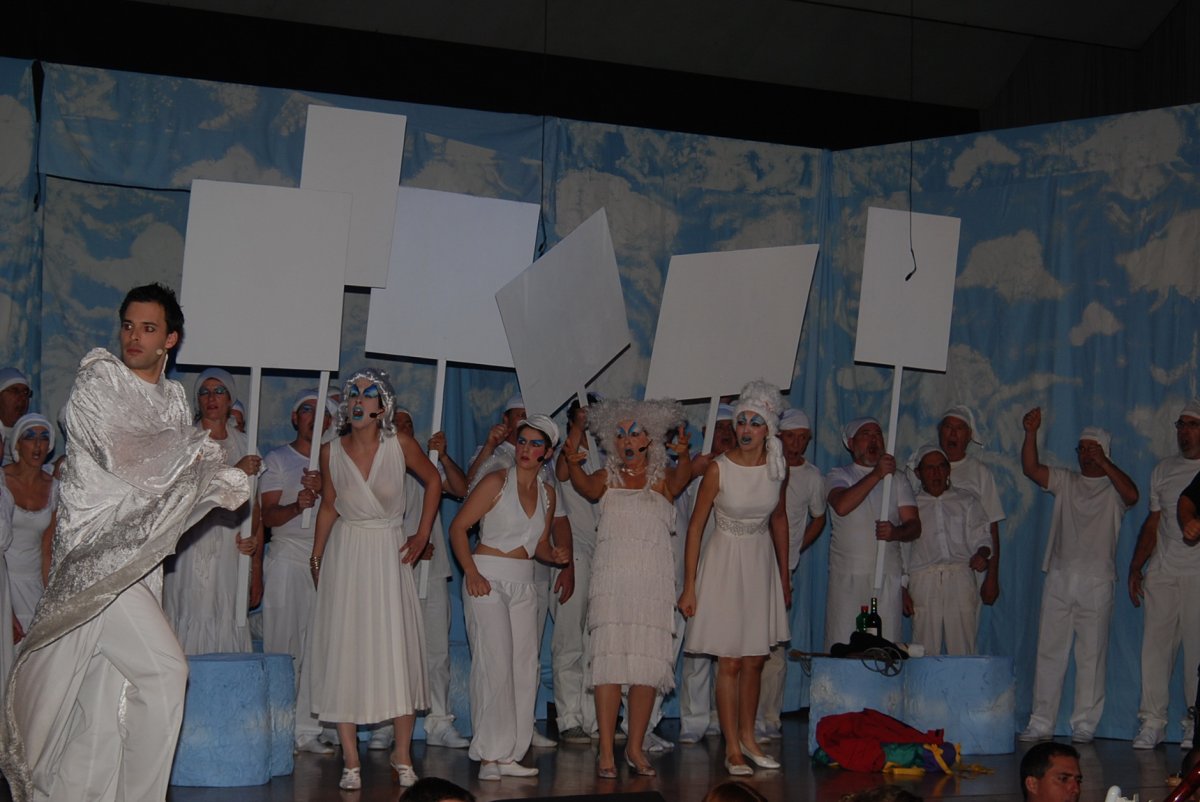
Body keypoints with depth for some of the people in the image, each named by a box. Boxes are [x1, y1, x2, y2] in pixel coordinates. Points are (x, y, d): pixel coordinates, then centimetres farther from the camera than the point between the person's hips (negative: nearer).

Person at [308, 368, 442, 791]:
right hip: (345, 554, 1)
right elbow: (328, 506, 9)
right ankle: (351, 761, 4)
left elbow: (433, 480, 10)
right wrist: (316, 559, 5)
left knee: (398, 651, -5)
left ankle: (402, 755, 7)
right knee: (344, 652, -1)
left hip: (389, 554, -1)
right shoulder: (331, 451, 0)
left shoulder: (400, 444, -5)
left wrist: (422, 535, 5)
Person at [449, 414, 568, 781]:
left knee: (525, 667, 4)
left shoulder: (547, 492, 11)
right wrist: (471, 572, -18)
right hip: (488, 578, -6)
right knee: (495, 663, -13)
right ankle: (489, 756, -8)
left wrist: (555, 555, -3)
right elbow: (458, 526, -8)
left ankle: (508, 755, 10)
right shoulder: (496, 482, -6)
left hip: (524, 583, 6)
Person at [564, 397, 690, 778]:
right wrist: (573, 463, -35)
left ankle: (636, 747, 12)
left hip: (654, 582, 1)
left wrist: (683, 456, -39)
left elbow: (681, 479, -16)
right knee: (610, 660, -8)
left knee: (649, 664, 2)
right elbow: (587, 487, -13)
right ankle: (606, 751, -5)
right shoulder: (608, 477, 9)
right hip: (611, 580, -1)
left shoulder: (662, 478, 8)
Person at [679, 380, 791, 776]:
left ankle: (747, 737, 25)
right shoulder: (718, 469, -14)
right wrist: (689, 587, -10)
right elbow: (696, 525, -9)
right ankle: (732, 750, 2)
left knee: (755, 659, 11)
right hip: (725, 562, -4)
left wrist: (784, 576, 16)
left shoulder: (777, 468, -3)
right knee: (729, 662, -4)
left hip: (762, 562, 4)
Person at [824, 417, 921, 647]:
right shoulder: (838, 476, 8)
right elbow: (842, 506, -16)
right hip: (847, 576, -2)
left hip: (888, 576, 2)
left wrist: (896, 532, -16)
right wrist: (876, 474, -22)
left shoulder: (897, 479, 16)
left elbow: (914, 525, 7)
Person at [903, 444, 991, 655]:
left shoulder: (967, 501, 19)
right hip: (924, 580, 0)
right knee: (925, 651, -7)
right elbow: (901, 550, 15)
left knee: (962, 649, -8)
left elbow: (982, 538, 13)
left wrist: (981, 555, -11)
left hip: (960, 577, 0)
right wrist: (902, 591, 6)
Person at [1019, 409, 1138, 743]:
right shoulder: (1065, 481, 14)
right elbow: (1031, 468, 1)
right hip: (1059, 578, 3)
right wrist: (1031, 433, -12)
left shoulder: (1112, 488, 4)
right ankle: (1041, 723, 6)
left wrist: (1103, 463, -17)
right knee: (1049, 651, 2)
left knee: (1091, 655, -2)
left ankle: (1084, 725, 3)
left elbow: (1132, 495, -18)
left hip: (1096, 581, -3)